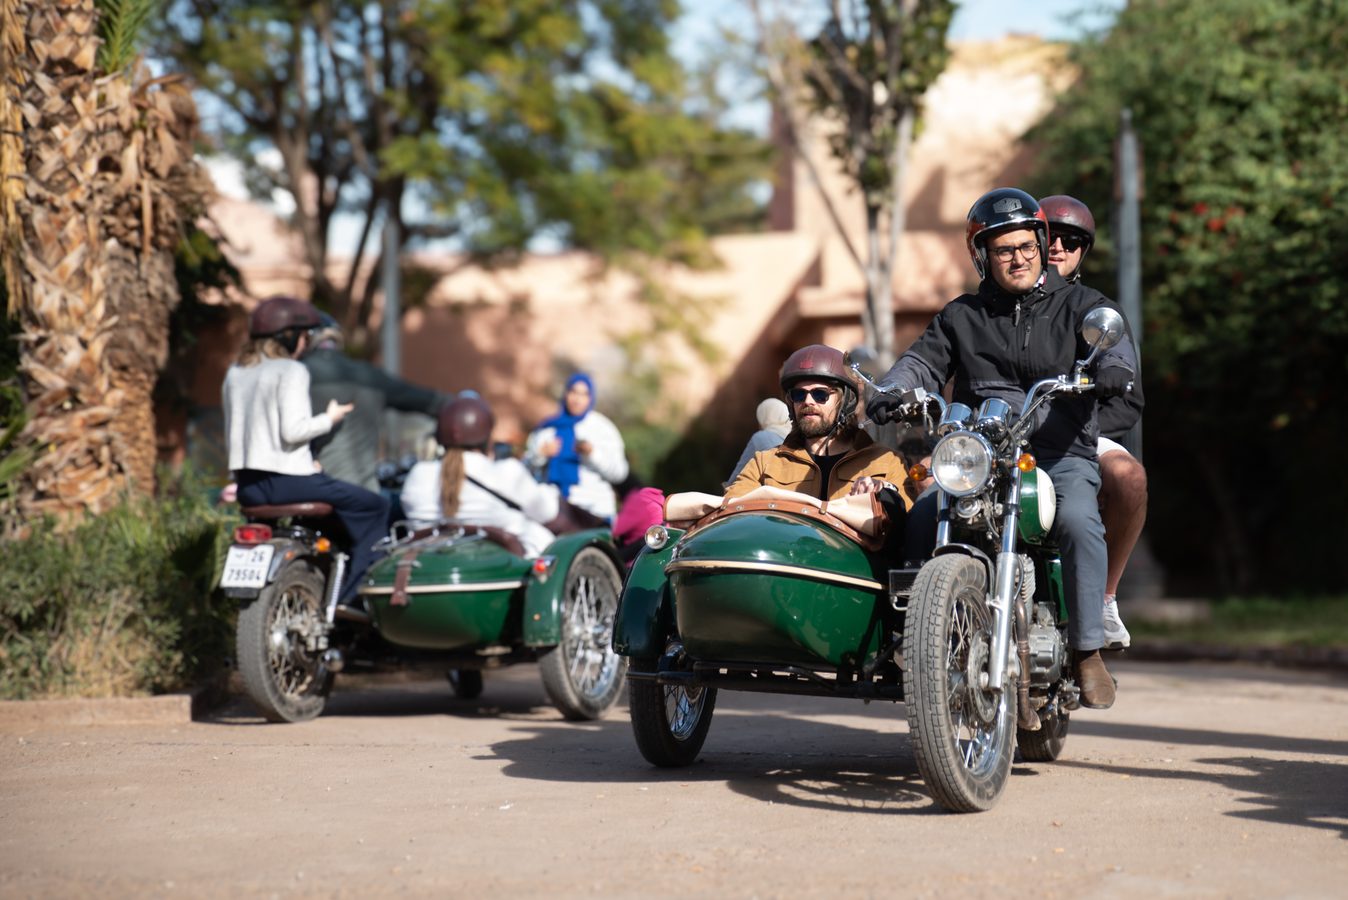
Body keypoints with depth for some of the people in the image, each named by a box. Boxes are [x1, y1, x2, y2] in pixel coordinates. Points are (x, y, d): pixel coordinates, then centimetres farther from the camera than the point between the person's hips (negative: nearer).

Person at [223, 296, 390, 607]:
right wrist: (329, 419, -4)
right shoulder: (291, 371, -9)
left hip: (248, 486, 9)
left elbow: (232, 433, 16)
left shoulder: (235, 373, 14)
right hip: (288, 479, -9)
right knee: (374, 506, 0)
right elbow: (293, 429, -19)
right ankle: (353, 594, -5)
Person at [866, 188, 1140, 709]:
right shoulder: (961, 317, 19)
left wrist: (1113, 366, -31)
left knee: (1077, 521, -33)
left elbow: (1112, 340, -6)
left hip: (1062, 456, -2)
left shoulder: (1078, 305, 12)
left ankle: (1088, 652, -23)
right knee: (923, 519, -24)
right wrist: (893, 390, -14)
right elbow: (924, 360, 9)